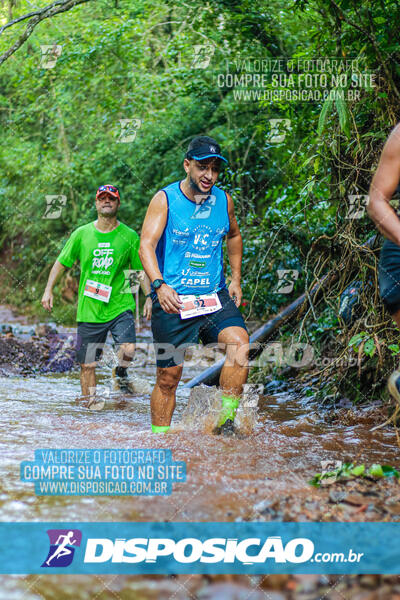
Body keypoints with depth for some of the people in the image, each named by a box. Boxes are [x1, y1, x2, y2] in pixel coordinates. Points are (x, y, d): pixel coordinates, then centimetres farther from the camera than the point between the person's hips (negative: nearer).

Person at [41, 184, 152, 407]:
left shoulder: (129, 236, 2)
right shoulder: (81, 234, 5)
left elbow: (142, 270, 8)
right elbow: (61, 262, 12)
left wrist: (149, 297, -2)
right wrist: (49, 290, 4)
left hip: (120, 306, -1)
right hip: (89, 309, 1)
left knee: (128, 349, -23)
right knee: (88, 364, 4)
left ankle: (120, 376, 9)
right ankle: (89, 402, 21)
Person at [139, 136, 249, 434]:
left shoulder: (224, 200, 7)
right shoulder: (165, 199, -5)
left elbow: (234, 236, 27)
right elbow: (146, 244, -15)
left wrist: (236, 279, 19)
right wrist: (159, 284, -31)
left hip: (215, 297, 3)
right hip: (172, 299, -3)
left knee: (239, 340, -25)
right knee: (169, 377, 1)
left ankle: (226, 419, -18)